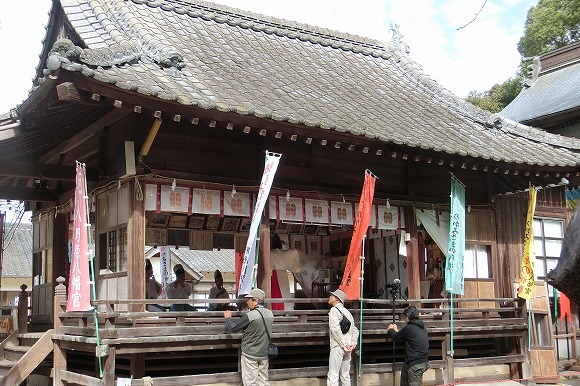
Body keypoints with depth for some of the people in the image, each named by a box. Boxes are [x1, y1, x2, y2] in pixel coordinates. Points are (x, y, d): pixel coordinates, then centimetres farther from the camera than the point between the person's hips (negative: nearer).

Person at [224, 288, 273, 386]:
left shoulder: (250, 315, -20)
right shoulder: (270, 313, 0)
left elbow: (233, 328, -14)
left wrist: (228, 318, 4)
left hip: (250, 355, -6)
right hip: (265, 354, 6)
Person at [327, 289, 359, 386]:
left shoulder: (334, 310, -5)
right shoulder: (347, 312, 19)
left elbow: (335, 329, -17)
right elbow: (355, 330, 16)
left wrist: (343, 344, -14)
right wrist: (352, 344, 5)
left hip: (338, 346, -8)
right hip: (347, 349, 8)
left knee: (333, 376, -9)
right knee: (345, 376, 11)